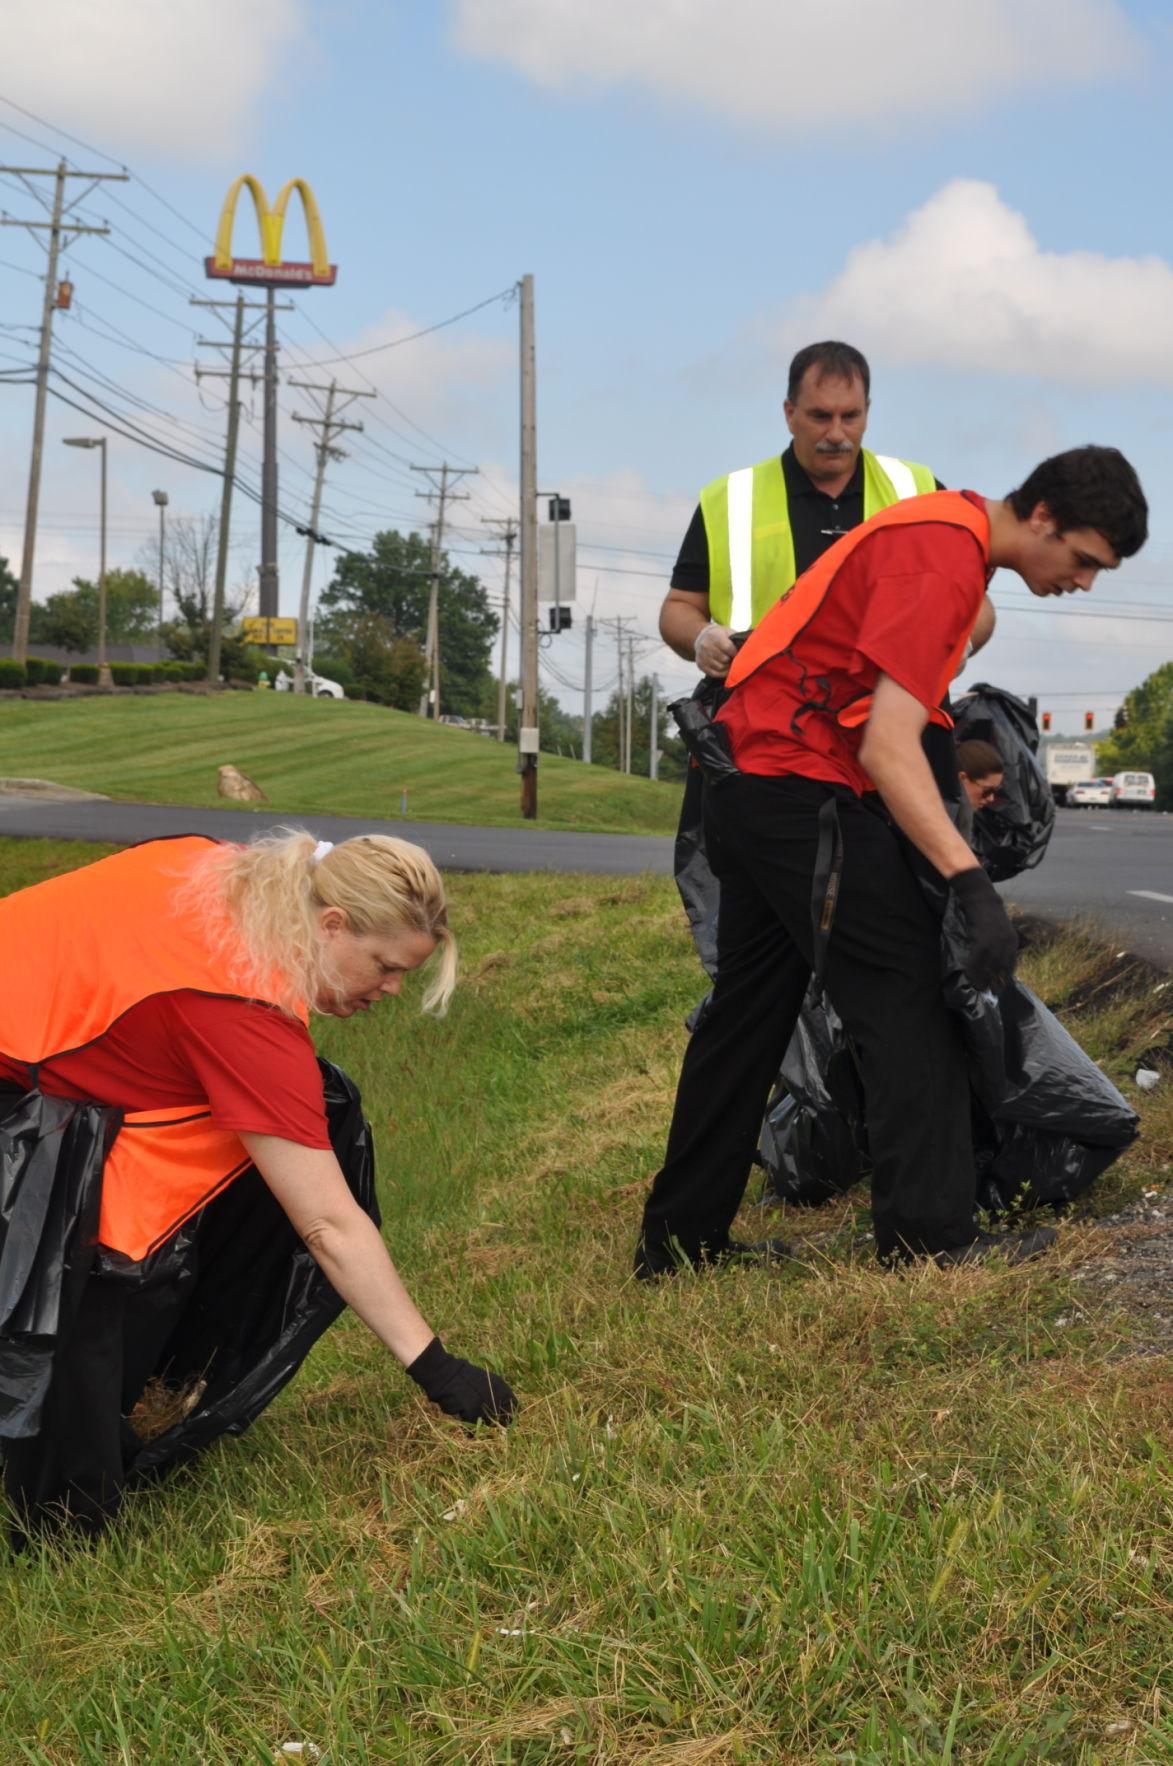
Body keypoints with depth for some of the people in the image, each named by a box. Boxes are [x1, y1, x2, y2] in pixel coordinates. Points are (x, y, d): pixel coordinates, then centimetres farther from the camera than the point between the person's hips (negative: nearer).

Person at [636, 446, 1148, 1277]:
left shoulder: (947, 529, 14)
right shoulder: (943, 558, -18)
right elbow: (887, 747, -26)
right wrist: (974, 884, -32)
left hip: (752, 788, 10)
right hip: (803, 790, -10)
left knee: (749, 1014, 12)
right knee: (905, 993, -9)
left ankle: (678, 1240, 18)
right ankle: (931, 1237, -7)